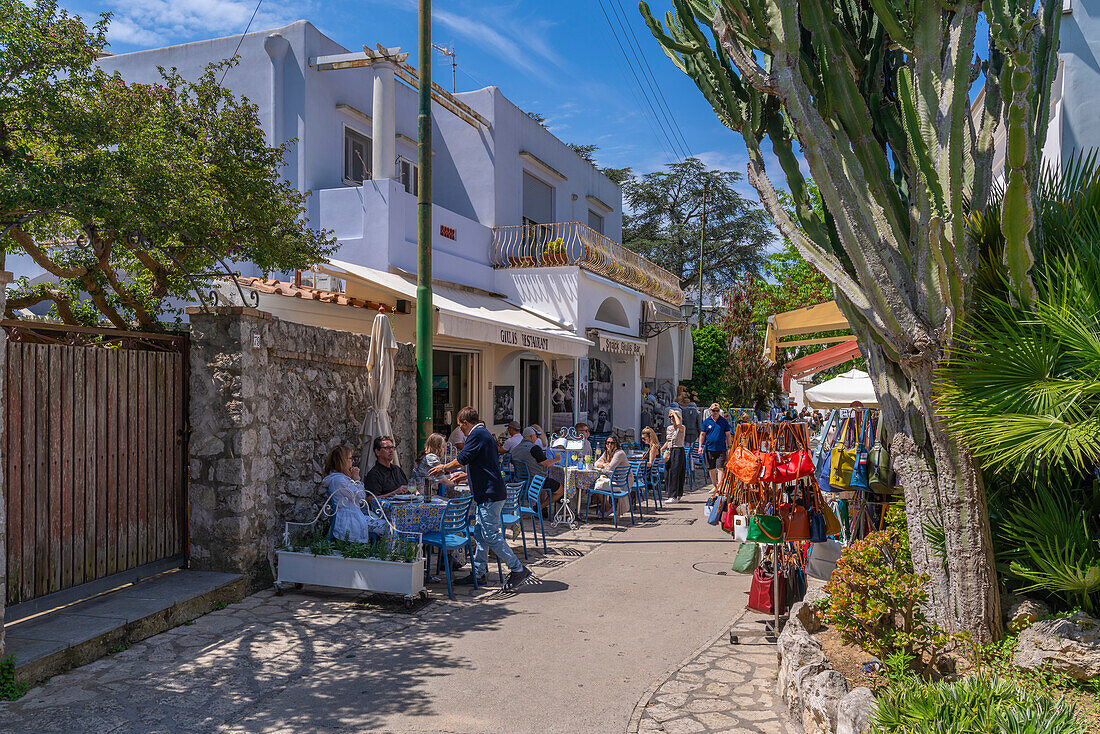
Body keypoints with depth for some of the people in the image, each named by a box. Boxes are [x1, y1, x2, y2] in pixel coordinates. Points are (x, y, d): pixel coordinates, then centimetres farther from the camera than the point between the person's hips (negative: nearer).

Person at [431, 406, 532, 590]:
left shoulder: (477, 434, -11)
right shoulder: (484, 434, 21)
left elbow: (462, 460, -14)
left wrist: (443, 468, 3)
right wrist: (464, 475, 35)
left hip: (490, 495, -11)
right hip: (489, 493, 11)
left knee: (491, 535, -8)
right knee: (480, 534, 13)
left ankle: (518, 569, -3)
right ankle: (478, 573, 19)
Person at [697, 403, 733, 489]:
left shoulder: (724, 421, 4)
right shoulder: (706, 421, 7)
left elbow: (728, 435, 7)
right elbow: (702, 434, 10)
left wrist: (728, 448, 2)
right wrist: (700, 446, 2)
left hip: (721, 449, -2)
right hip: (710, 449, 2)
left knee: (720, 468, -9)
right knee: (711, 469, 8)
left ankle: (719, 486, -11)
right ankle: (715, 486, 22)